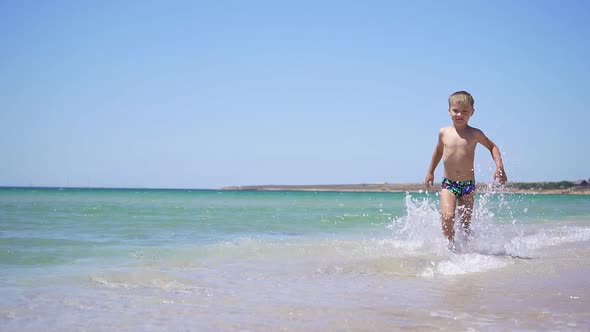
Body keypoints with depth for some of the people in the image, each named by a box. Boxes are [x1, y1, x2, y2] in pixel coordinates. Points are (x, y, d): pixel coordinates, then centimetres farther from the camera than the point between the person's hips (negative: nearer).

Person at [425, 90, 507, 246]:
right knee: (447, 217, -19)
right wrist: (430, 172, 28)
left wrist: (499, 167, -2)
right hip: (448, 183, 1)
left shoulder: (475, 134, -2)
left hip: (468, 185, 0)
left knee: (465, 223, 4)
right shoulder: (444, 133, 4)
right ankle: (451, 246, -3)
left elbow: (492, 147, 12)